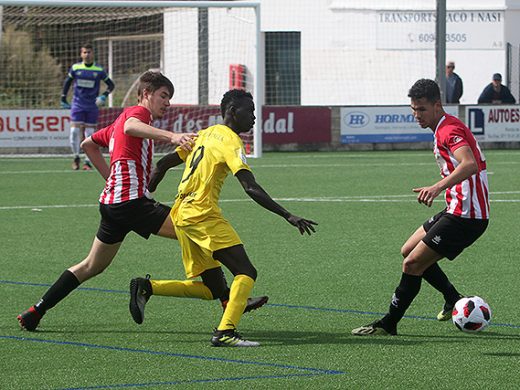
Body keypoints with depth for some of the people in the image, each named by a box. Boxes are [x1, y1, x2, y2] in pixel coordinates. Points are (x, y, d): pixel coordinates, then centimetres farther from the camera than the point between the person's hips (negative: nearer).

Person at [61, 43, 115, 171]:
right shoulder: (75, 68, 1)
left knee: (90, 134, 0)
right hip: (78, 104, 0)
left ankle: (88, 162, 8)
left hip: (92, 107, 0)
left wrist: (104, 96, -11)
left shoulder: (99, 70, -1)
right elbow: (67, 82, 16)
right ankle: (76, 157, 11)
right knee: (74, 131, -9)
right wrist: (63, 99, 12)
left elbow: (111, 84, 6)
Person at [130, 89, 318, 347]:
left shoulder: (205, 134, 19)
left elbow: (163, 164, 22)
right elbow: (251, 188, -18)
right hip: (203, 214, -9)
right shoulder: (230, 141, -8)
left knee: (213, 287, 12)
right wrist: (288, 217, -20)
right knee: (246, 273, -9)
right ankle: (225, 332, -22)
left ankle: (146, 287, 4)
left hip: (180, 214, 9)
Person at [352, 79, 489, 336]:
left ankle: (388, 324, -2)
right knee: (409, 251, 19)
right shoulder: (444, 129, 14)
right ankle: (454, 301, 24)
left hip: (466, 216, -11)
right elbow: (466, 164, 28)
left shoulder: (449, 130, -18)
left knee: (413, 263, -10)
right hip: (456, 210, 11)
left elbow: (470, 164, -36)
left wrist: (438, 187, -48)